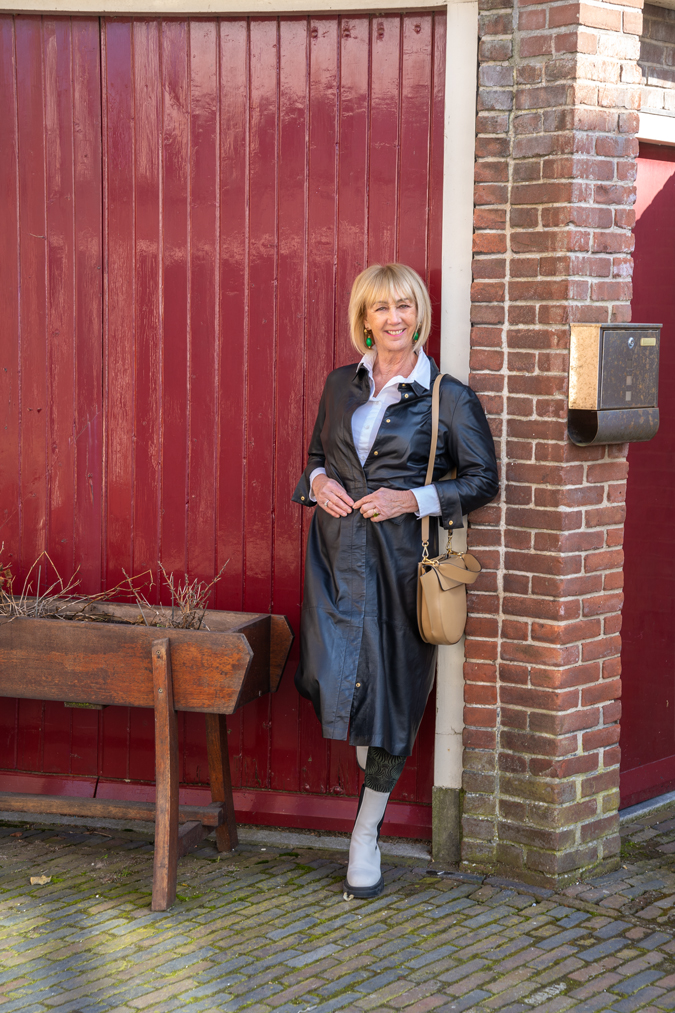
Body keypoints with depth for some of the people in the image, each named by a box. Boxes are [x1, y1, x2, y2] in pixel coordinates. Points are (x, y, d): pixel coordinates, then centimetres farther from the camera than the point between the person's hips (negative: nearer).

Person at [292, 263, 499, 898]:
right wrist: (319, 482, -1)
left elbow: (482, 481, -1)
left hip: (400, 554, -2)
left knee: (392, 692, 4)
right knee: (332, 676, -11)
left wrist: (412, 499, -13)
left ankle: (366, 831, 19)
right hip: (337, 552, 3)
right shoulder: (341, 385, 9)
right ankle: (369, 759, 26)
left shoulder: (448, 397, -2)